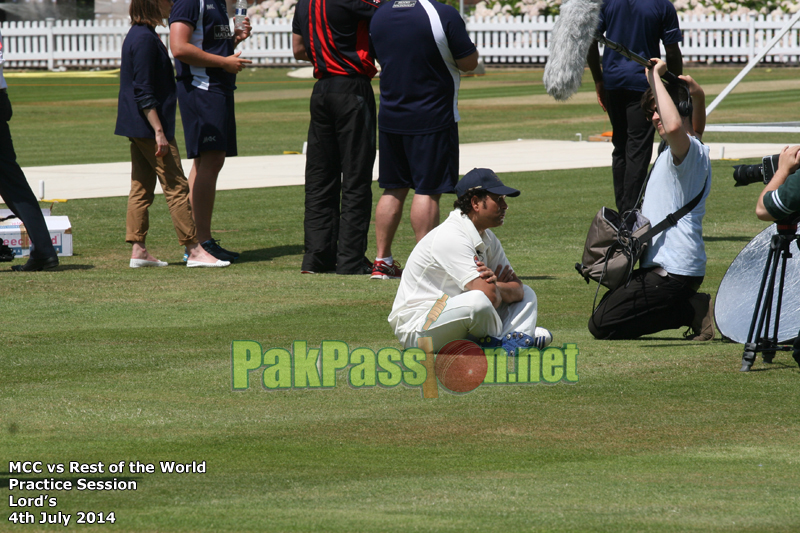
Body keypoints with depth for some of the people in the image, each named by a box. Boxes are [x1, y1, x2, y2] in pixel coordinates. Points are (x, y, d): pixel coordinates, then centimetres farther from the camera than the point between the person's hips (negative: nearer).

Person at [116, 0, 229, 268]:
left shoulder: (138, 35, 14)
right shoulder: (145, 39, -17)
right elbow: (144, 92, -21)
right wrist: (159, 131, -22)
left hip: (138, 128, 10)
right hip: (148, 125, -10)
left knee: (141, 188, 10)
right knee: (176, 186, -7)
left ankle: (138, 250, 10)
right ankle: (194, 250, -6)